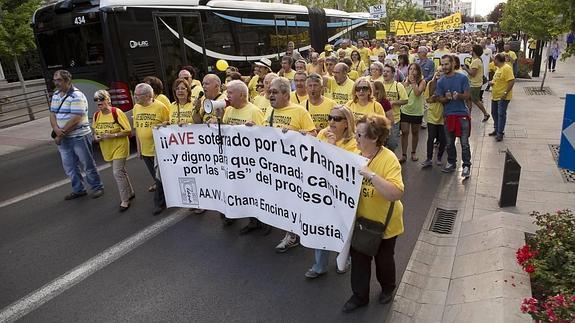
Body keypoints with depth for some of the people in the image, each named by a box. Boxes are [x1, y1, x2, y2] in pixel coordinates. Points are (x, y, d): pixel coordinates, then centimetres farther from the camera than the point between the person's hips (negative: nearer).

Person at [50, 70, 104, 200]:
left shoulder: (76, 96, -15)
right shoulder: (55, 95, 10)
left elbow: (76, 119, -21)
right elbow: (53, 114, 8)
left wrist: (61, 133, -16)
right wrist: (56, 130, -11)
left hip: (79, 137, -7)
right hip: (63, 138, 8)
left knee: (87, 165, 3)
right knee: (69, 166, 13)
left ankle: (97, 188, 18)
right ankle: (78, 190, 26)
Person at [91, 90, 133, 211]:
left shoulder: (117, 112, -15)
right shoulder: (96, 116, 3)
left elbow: (128, 131, -15)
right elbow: (96, 131, 17)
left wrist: (113, 135, -24)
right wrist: (96, 137, -5)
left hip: (119, 147, -6)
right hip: (107, 149, 7)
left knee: (118, 173, -10)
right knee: (121, 171, 17)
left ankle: (125, 200, 3)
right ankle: (130, 193, 33)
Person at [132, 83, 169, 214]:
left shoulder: (160, 106, -13)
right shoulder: (136, 108, 5)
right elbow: (137, 129, 12)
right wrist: (139, 149, 13)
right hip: (145, 150, 6)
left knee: (160, 177, 3)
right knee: (156, 177, 17)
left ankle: (159, 203, 17)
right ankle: (166, 197, 34)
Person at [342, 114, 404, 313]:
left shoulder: (389, 159, -24)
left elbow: (397, 194, -35)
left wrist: (371, 175, -41)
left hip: (384, 224, -4)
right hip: (360, 221, 5)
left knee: (383, 259, 18)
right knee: (358, 259, 15)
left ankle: (388, 288, 48)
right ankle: (359, 295, 36)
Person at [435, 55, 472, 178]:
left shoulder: (462, 78, -4)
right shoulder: (441, 81, 3)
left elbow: (467, 96, -4)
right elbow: (440, 99, 4)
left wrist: (458, 95, -25)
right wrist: (447, 98, -18)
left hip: (462, 114, -3)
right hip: (448, 115, 3)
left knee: (464, 143, -1)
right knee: (449, 143, 12)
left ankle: (466, 166, 9)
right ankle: (451, 163, 28)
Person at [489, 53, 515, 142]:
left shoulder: (506, 68, -17)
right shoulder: (499, 68, 13)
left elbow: (512, 81, -23)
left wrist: (506, 93, -26)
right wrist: (492, 82, 4)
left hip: (503, 97, -10)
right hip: (495, 96, 10)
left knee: (501, 114, -7)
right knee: (494, 113, 15)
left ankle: (500, 133, -2)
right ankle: (496, 130, 28)